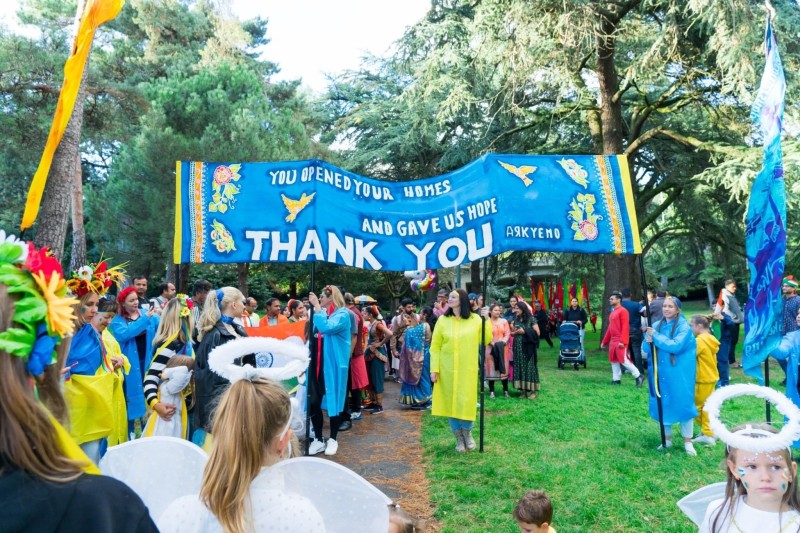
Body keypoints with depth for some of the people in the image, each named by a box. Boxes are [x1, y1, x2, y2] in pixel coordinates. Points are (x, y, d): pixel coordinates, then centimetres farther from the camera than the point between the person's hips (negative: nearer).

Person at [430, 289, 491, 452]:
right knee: (450, 402, 5)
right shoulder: (443, 320, -2)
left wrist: (486, 320, -11)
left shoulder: (475, 319, -2)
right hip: (447, 370, 1)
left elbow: (486, 341, -2)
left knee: (466, 402, -2)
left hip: (467, 370, -1)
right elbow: (435, 347, -1)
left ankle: (468, 433, 25)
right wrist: (434, 369, -7)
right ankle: (459, 438, 21)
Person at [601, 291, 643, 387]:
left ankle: (639, 376, 1)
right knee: (614, 360, 9)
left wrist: (622, 341, -24)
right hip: (613, 341, 9)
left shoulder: (623, 311, -11)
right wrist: (604, 341, 20)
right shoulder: (612, 312, 17)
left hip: (620, 342, -9)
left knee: (623, 360, -9)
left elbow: (625, 327, -18)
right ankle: (616, 379, 15)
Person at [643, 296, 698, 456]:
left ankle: (688, 442, 13)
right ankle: (667, 439, 25)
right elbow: (647, 348, 5)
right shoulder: (656, 325, 6)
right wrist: (648, 342, -17)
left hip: (679, 374, -5)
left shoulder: (684, 327, -9)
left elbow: (676, 346, -23)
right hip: (660, 373, 5)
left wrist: (656, 336, -19)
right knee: (663, 404, 11)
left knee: (683, 404, 0)